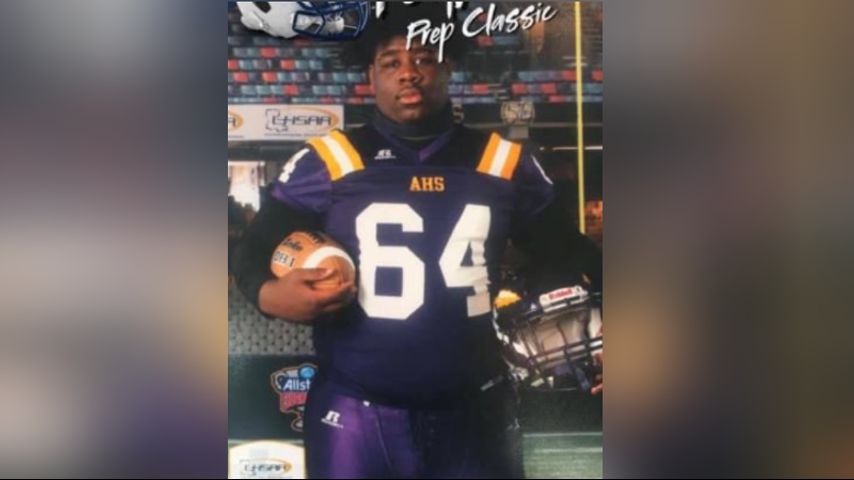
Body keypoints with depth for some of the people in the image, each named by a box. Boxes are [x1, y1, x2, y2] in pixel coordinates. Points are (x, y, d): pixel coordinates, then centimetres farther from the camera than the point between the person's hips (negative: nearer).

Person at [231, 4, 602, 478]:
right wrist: (268, 292, -18)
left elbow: (568, 254, 10)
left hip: (474, 413, 2)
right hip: (356, 416, -1)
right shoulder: (325, 162, -3)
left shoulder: (504, 162, 3)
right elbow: (254, 249, 2)